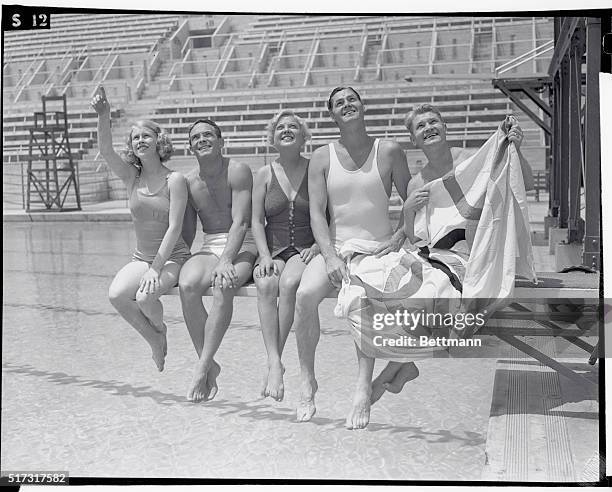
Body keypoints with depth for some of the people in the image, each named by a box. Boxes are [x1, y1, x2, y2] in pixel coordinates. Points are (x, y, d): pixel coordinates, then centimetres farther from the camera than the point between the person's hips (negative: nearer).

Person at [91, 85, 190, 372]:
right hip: (141, 257, 4)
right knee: (117, 295, -24)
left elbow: (174, 228, -15)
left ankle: (159, 328, 6)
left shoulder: (174, 180, -10)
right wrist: (103, 116, -33)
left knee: (145, 297, -31)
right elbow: (105, 151, -15)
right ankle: (153, 339, 3)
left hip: (172, 258, -4)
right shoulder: (132, 177, 3)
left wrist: (155, 269, -22)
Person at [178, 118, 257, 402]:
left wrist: (226, 262, -26)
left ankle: (203, 366, -29)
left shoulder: (238, 172, -5)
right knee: (187, 285, -29)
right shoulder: (189, 182, 10)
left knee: (223, 287, -35)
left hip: (242, 246, -4)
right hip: (209, 248, 4)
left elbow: (241, 222, -14)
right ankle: (209, 364, -21)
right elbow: (186, 234, 14)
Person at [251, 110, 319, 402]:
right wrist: (265, 256, -8)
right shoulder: (265, 175, 11)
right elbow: (256, 221, 6)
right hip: (274, 249, 2)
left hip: (307, 250, -2)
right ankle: (274, 364, -35)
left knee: (289, 283, -34)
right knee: (266, 285, -32)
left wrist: (318, 247, -11)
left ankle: (276, 361, -27)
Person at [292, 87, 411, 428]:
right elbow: (317, 212, 0)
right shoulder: (322, 157, 7)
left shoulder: (389, 152, 4)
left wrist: (400, 237, -9)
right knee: (305, 294, -27)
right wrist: (330, 257, -14)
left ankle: (364, 390, -30)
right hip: (336, 247, 2)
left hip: (378, 248, -2)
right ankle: (308, 382, -12)